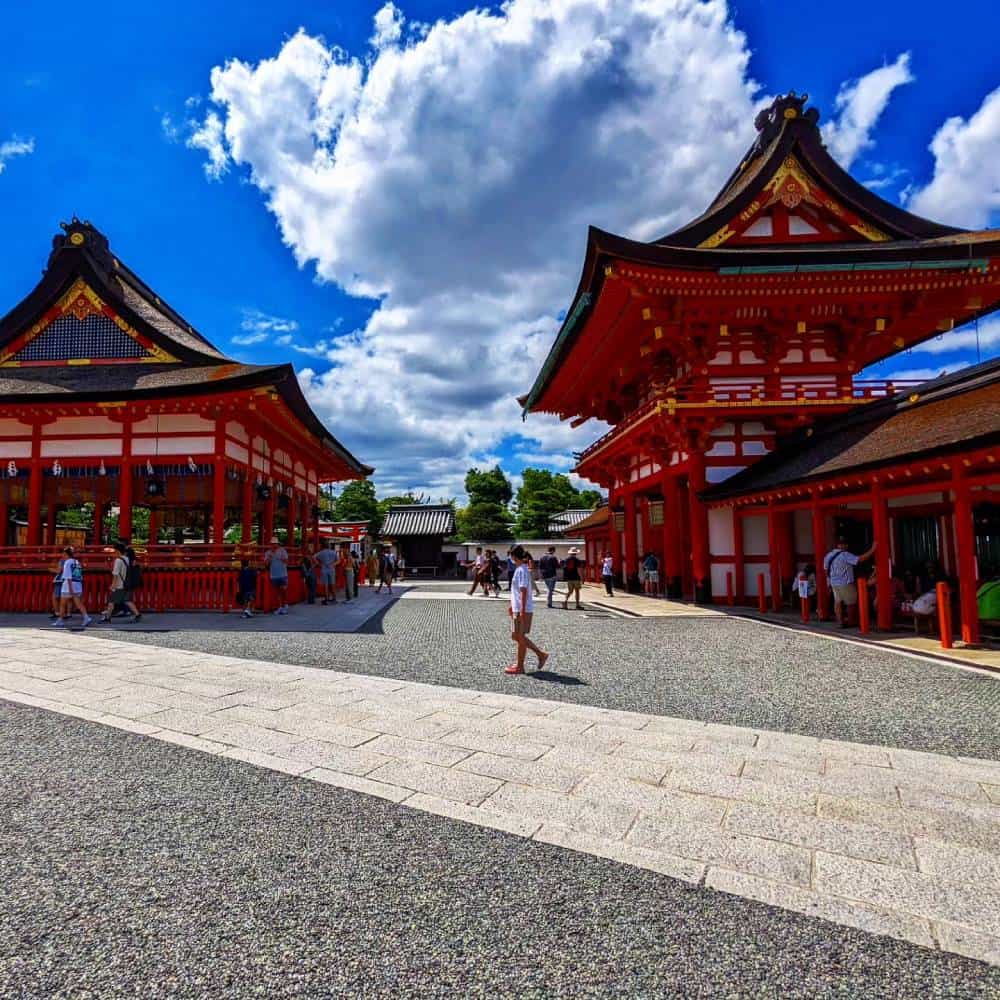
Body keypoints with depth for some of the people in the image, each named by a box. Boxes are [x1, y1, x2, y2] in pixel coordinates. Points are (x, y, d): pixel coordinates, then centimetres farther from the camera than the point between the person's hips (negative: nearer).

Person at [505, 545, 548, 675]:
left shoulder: (522, 570, -16)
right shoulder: (519, 569, 13)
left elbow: (524, 591, -21)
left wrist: (522, 610, -24)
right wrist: (512, 605, 26)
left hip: (523, 610, -10)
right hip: (517, 609, 10)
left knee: (520, 637, 1)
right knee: (516, 636, 15)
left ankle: (519, 667, 12)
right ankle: (541, 654, 21)